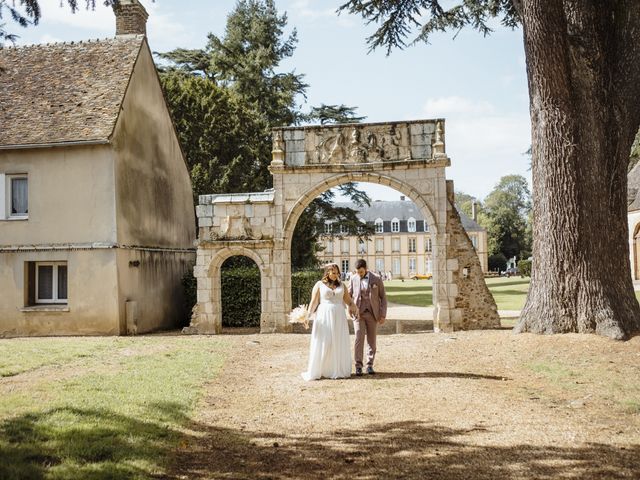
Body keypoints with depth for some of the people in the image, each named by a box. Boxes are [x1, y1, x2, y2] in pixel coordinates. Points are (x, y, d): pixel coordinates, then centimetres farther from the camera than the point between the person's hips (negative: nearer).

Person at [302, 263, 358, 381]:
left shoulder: (341, 285, 11)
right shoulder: (319, 285, 1)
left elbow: (348, 300, 11)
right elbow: (314, 302, -3)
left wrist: (354, 307, -8)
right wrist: (308, 314, -16)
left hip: (339, 318, 3)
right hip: (324, 317, -3)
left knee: (339, 344, 3)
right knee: (322, 344, -4)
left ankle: (338, 370, 10)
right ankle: (317, 371, 1)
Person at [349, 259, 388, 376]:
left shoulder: (376, 279, -3)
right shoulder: (353, 279, 1)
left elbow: (383, 297, 2)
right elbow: (349, 295, 13)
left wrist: (383, 315, -3)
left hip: (372, 314, 0)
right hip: (358, 313, 0)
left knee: (371, 340, 5)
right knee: (359, 338, -10)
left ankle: (370, 365, 14)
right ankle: (358, 366, -8)